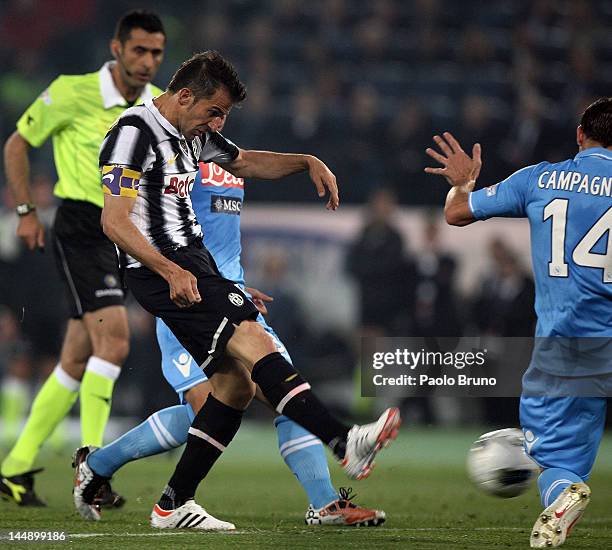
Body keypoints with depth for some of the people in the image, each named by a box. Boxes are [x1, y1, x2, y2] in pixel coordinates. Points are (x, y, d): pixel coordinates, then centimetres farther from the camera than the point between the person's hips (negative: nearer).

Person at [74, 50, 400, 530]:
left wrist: (308, 162, 16)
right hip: (161, 270, -10)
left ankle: (173, 506, 9)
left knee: (237, 383, 5)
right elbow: (114, 221, -19)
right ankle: (346, 444, -31)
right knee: (254, 342, -22)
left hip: (194, 261, 10)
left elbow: (247, 162, 33)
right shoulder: (135, 133, -12)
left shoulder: (193, 133, 16)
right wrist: (171, 272, -28)